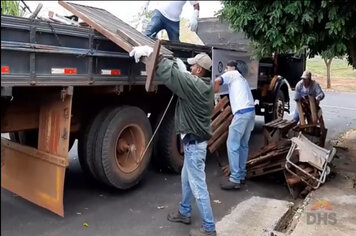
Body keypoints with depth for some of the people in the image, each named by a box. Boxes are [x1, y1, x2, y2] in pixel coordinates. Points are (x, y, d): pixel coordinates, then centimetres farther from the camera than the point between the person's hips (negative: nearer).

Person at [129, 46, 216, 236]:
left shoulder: (193, 84, -21)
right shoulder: (206, 85, 7)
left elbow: (169, 73, -23)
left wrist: (151, 54, -12)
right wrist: (179, 65, 12)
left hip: (194, 141, -10)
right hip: (195, 139, 10)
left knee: (198, 185, -1)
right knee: (187, 179, 23)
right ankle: (184, 213, 40)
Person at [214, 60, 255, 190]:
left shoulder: (232, 74, 8)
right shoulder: (241, 78, 33)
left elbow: (217, 81, -10)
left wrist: (215, 90, 5)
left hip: (242, 112, -9)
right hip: (250, 111, 9)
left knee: (232, 145, -7)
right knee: (243, 145, 15)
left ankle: (235, 179, -8)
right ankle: (241, 175, 21)